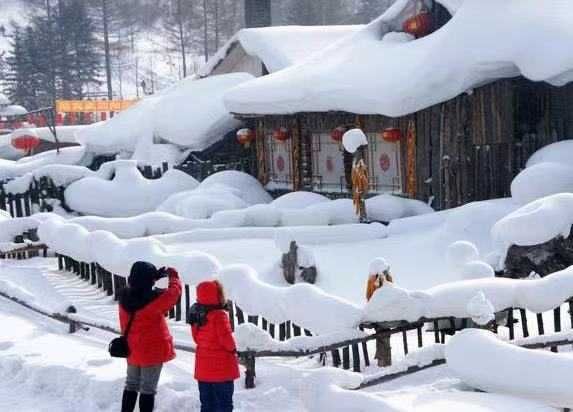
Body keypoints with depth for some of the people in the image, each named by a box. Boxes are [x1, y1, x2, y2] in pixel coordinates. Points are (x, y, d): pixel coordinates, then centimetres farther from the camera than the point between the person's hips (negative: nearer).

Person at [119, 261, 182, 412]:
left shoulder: (125, 297, -7)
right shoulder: (153, 298, -22)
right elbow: (174, 292, -7)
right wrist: (174, 276, 9)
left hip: (132, 350, 6)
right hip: (152, 351, -6)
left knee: (131, 385, 20)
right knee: (148, 389, 1)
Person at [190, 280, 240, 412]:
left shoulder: (197, 317, 3)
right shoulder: (219, 316, -21)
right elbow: (226, 338, -23)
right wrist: (233, 348, -4)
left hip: (203, 369, 7)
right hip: (222, 368, -7)